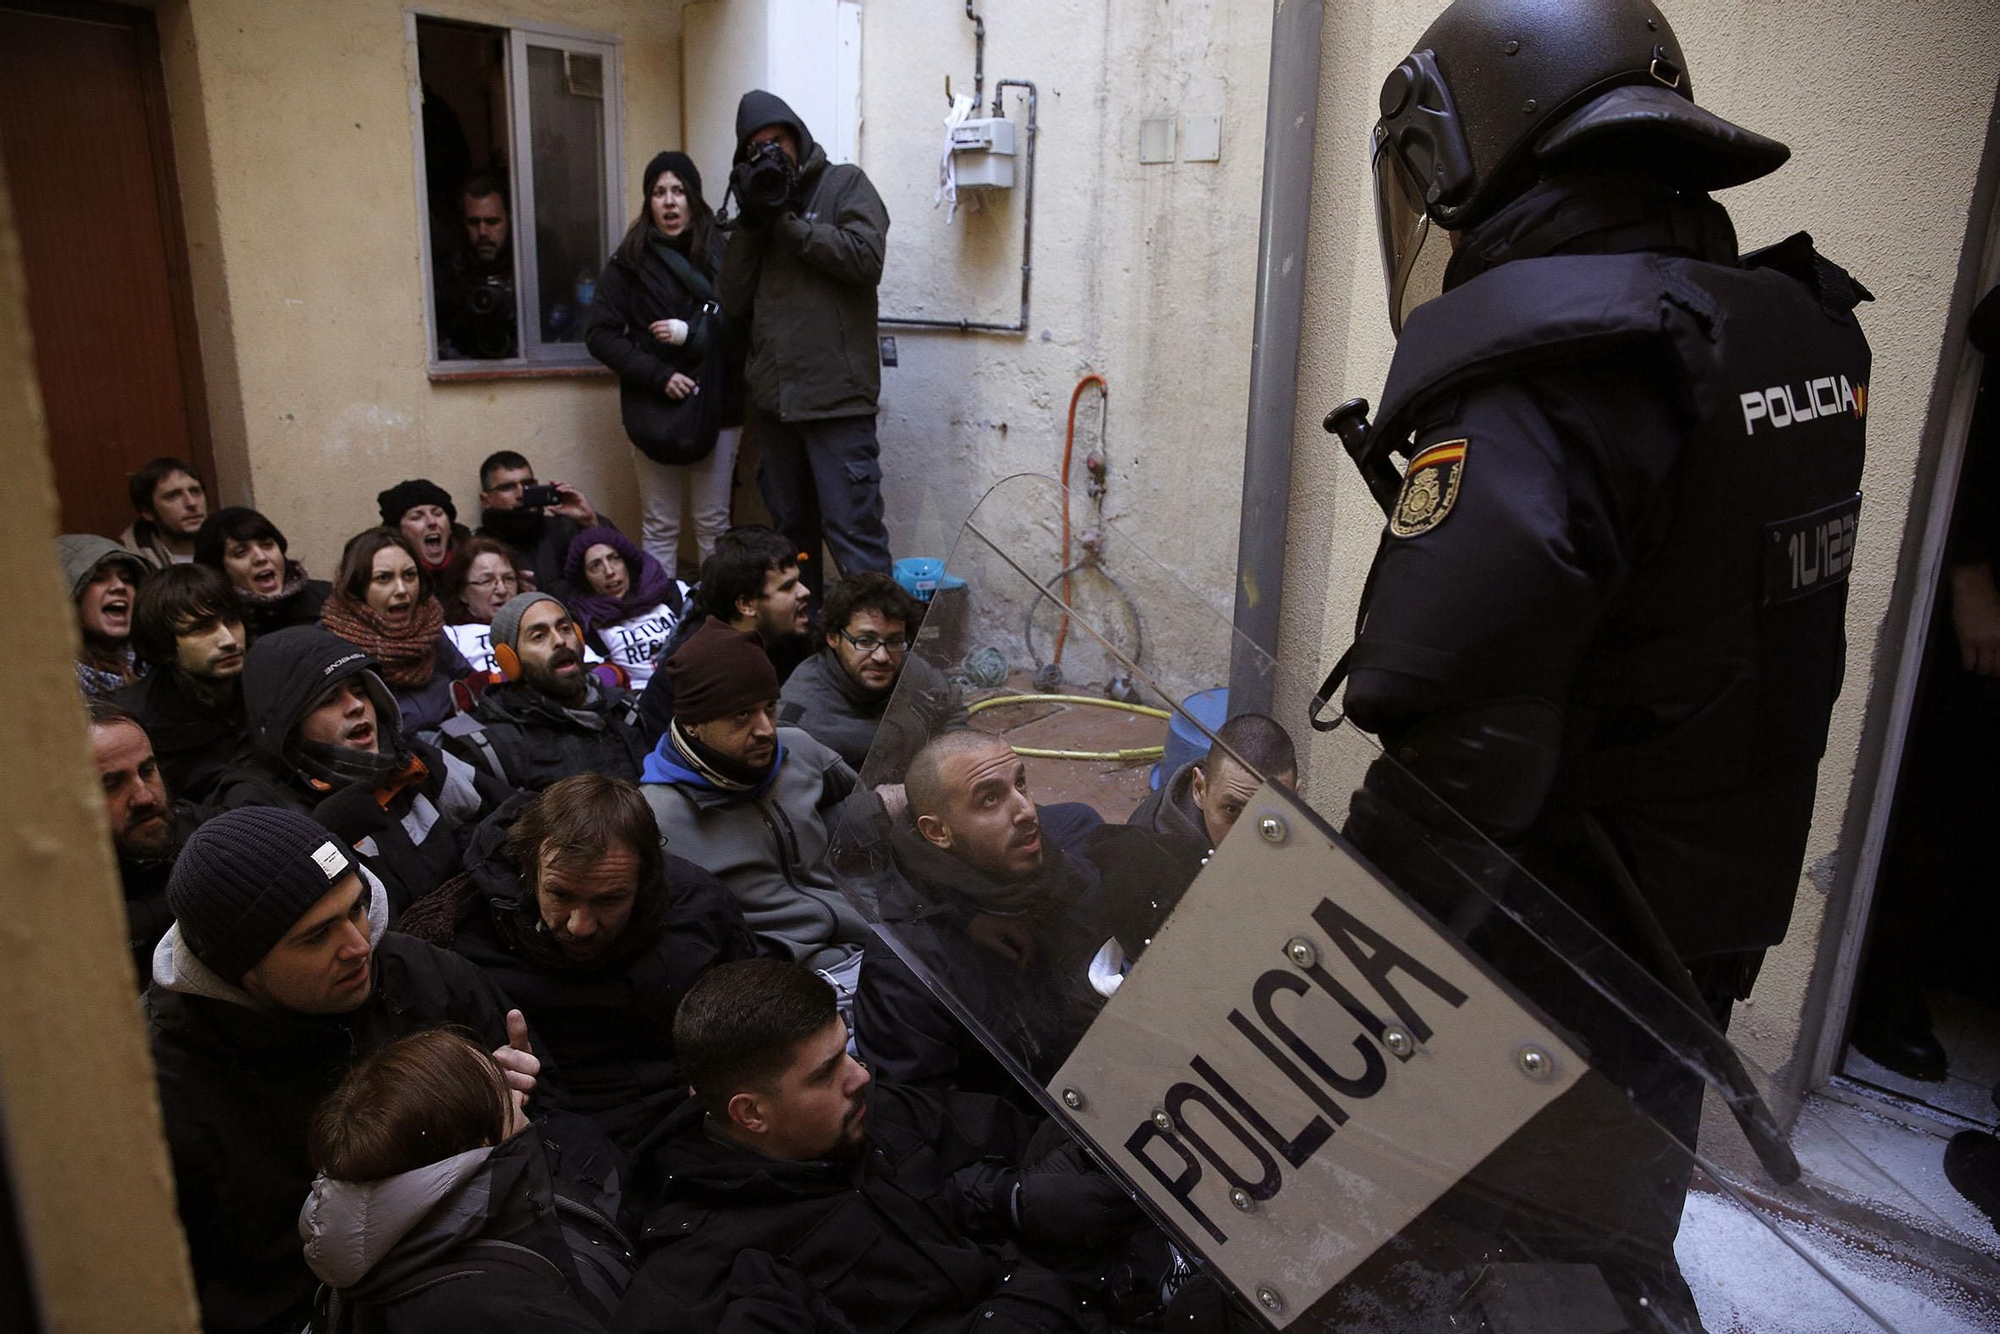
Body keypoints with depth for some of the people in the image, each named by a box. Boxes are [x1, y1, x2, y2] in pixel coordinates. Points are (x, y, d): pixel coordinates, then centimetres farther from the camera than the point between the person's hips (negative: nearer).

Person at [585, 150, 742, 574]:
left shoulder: (721, 253, 0)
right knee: (660, 526, 5)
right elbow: (599, 333, -1)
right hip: (653, 409, 0)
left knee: (713, 523, 6)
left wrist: (690, 333, -15)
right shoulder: (630, 261, 2)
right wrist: (658, 375, -11)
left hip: (715, 407, 0)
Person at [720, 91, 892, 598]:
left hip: (836, 394, -6)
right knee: (789, 527, 15)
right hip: (774, 396, 6)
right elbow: (732, 301, 8)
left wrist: (788, 220, -8)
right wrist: (750, 225, -3)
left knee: (853, 528, -9)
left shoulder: (845, 183, 5)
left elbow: (866, 258, -13)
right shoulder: (756, 203, 18)